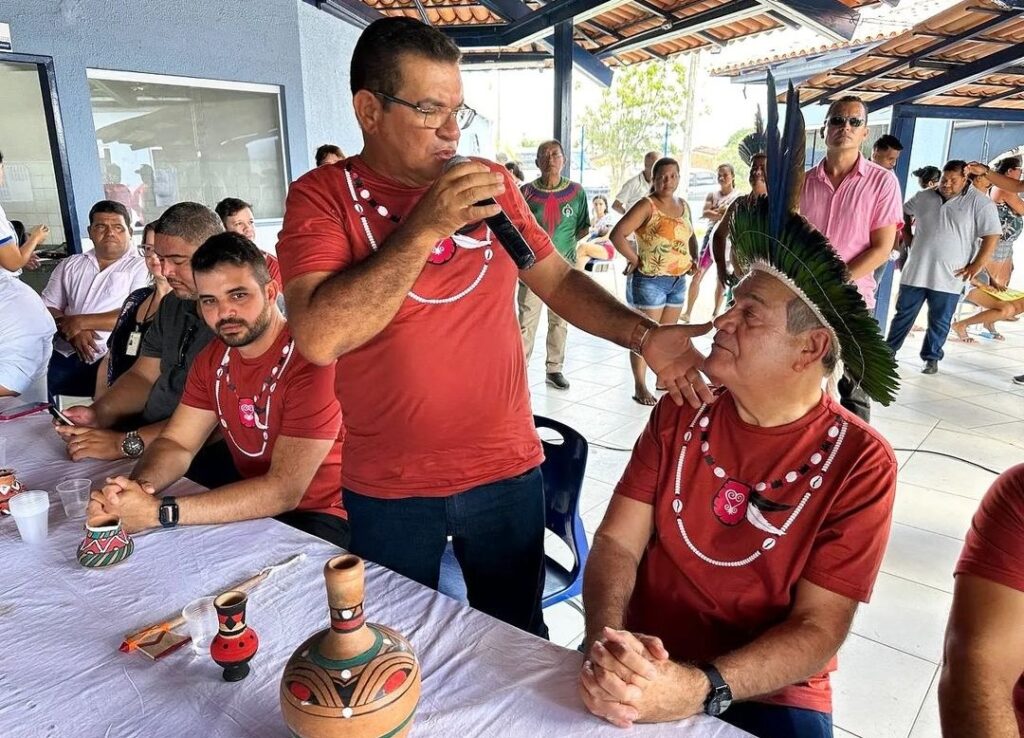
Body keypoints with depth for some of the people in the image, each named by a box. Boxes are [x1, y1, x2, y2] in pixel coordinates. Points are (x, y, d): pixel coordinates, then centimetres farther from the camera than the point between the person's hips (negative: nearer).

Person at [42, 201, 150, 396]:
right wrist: (71, 330, -6)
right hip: (64, 356, 4)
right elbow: (47, 308, 15)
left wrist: (81, 322, -7)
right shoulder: (70, 265, 21)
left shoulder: (141, 267, 5)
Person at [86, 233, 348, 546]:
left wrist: (160, 511, -29)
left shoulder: (312, 360, -25)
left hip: (320, 517, -6)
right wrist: (137, 486, -19)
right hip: (253, 505, 7)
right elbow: (176, 443, 5)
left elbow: (284, 490, -27)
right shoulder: (213, 358, 3)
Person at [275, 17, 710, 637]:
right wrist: (426, 225, -25)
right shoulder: (323, 196, -10)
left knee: (517, 641, 21)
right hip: (388, 491, -2)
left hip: (508, 471, 2)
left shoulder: (492, 184, 1)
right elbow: (319, 338, -24)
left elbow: (559, 281, 7)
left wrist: (645, 336, -8)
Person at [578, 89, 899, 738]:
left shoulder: (860, 464, -11)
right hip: (641, 668, 2)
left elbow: (817, 631, -12)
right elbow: (618, 542, -6)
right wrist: (608, 645, -24)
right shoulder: (682, 411, -3)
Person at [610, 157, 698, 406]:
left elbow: (690, 236, 26)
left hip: (678, 280, 7)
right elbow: (617, 235, -20)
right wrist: (635, 259, -16)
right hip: (650, 280, -7)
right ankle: (640, 386, 7)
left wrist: (694, 258, 9)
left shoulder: (683, 205, 11)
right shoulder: (647, 206, -12)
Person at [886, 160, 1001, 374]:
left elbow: (991, 236, -7)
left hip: (949, 277, -3)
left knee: (939, 321, 6)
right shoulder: (924, 197, 6)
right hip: (916, 271, 3)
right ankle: (889, 350, 18)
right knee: (904, 314, 9)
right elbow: (903, 213, 24)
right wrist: (907, 237, 13)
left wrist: (977, 265, -12)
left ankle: (931, 358, 20)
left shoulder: (980, 203, -5)